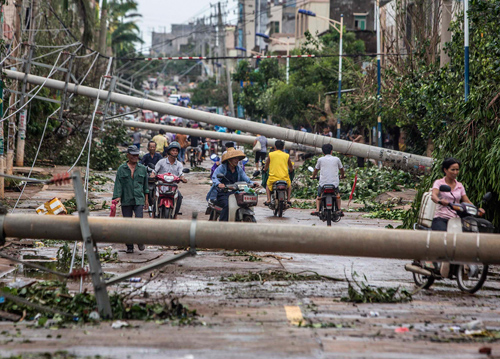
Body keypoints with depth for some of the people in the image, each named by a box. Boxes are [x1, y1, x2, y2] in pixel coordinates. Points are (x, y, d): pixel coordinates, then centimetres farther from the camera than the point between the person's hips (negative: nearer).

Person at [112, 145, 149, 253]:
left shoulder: (142, 169, 10)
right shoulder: (122, 169, 4)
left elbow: (145, 185, 16)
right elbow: (118, 184, 1)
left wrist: (146, 200, 15)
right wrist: (117, 197, -12)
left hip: (139, 199, 0)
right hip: (126, 200, 0)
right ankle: (129, 246, 10)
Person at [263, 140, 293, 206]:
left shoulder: (270, 154, 5)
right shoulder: (287, 155, 8)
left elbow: (266, 167, 13)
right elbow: (291, 168, 18)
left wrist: (264, 170, 35)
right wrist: (291, 170, 41)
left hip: (273, 177, -1)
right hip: (285, 178, 1)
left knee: (268, 186, 28)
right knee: (289, 185, 32)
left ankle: (269, 200, 8)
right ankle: (288, 200, 16)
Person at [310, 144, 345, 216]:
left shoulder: (320, 159, 2)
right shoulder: (336, 159, 6)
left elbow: (316, 170, 15)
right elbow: (341, 169, 21)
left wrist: (313, 176, 36)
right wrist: (342, 175, 42)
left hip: (323, 183, -1)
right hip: (335, 183, 1)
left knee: (318, 197, 19)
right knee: (337, 195, 28)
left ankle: (317, 210, 1)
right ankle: (339, 210, 16)